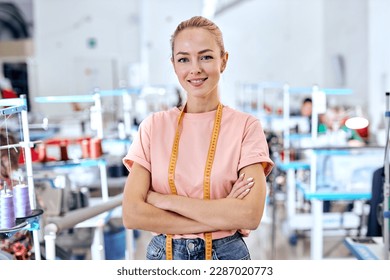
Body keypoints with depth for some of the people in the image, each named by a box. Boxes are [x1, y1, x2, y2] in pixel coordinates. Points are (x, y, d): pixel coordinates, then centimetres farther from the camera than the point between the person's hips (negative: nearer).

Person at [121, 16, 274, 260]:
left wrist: (166, 200, -16)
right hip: (164, 254, 2)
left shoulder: (246, 126, -9)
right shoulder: (153, 126, -5)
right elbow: (132, 214, -13)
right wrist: (221, 216, -18)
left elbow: (250, 214, -20)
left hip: (225, 254, -1)